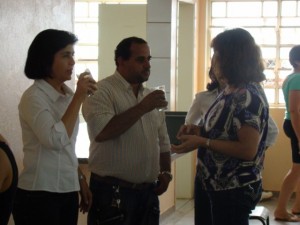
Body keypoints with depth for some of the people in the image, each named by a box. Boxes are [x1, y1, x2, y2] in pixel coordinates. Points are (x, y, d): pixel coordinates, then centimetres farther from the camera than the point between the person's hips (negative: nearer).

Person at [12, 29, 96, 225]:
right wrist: (79, 97, -22)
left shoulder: (67, 95, 10)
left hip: (68, 192, 7)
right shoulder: (33, 97, -13)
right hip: (39, 194, -7)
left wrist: (81, 182, 19)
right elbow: (56, 140, -27)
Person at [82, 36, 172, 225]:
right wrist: (142, 108, -20)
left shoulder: (150, 95, 14)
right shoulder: (102, 91, -8)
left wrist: (166, 172, 4)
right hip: (112, 193, -6)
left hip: (148, 192, 7)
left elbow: (163, 140, 19)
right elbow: (102, 132, -24)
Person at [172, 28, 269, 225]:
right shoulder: (231, 91, 8)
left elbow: (248, 149, -25)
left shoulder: (249, 96, -20)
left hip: (233, 190, -9)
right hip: (210, 182, 9)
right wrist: (199, 130, 1)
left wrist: (202, 142, -24)